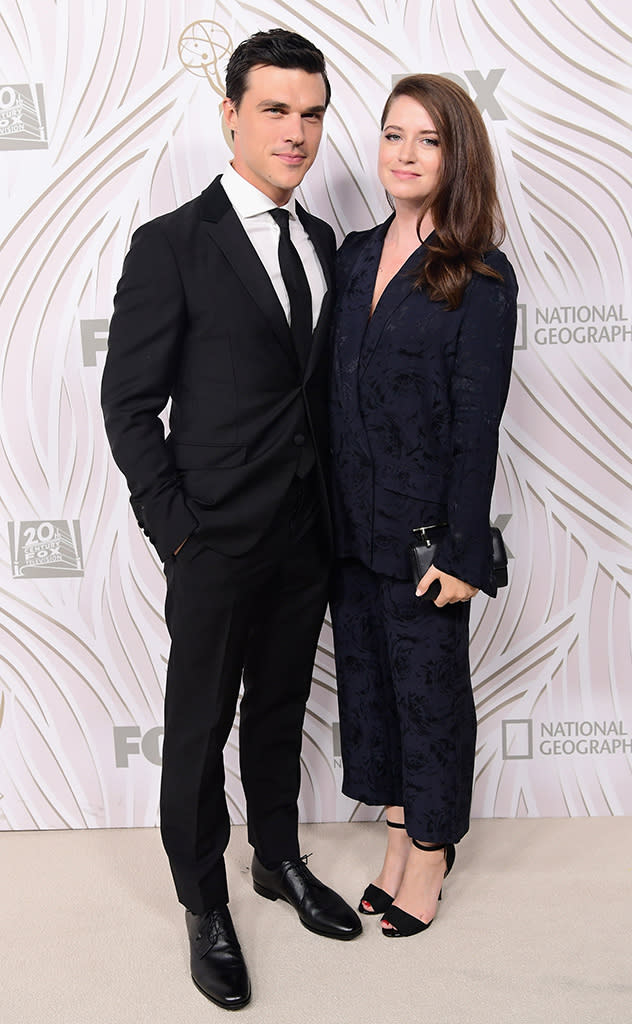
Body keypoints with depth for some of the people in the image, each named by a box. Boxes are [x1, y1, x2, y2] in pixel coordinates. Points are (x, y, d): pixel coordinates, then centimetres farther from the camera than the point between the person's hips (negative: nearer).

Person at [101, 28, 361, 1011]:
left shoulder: (323, 243, 8)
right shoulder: (171, 246, -10)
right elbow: (130, 404, -9)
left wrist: (335, 509, 7)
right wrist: (176, 527, -13)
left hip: (306, 537, 6)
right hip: (217, 541, -5)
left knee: (280, 711, 20)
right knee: (199, 728, 9)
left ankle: (279, 861, 41)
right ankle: (205, 904, 29)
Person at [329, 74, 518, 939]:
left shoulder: (481, 279, -10)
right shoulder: (354, 255, 7)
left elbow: (476, 426, -13)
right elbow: (334, 392, 8)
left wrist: (460, 551, -15)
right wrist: (324, 510, 7)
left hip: (423, 524, -6)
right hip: (350, 518, 6)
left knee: (428, 685, 10)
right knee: (365, 673, 16)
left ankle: (430, 850, 31)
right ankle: (399, 834, 36)